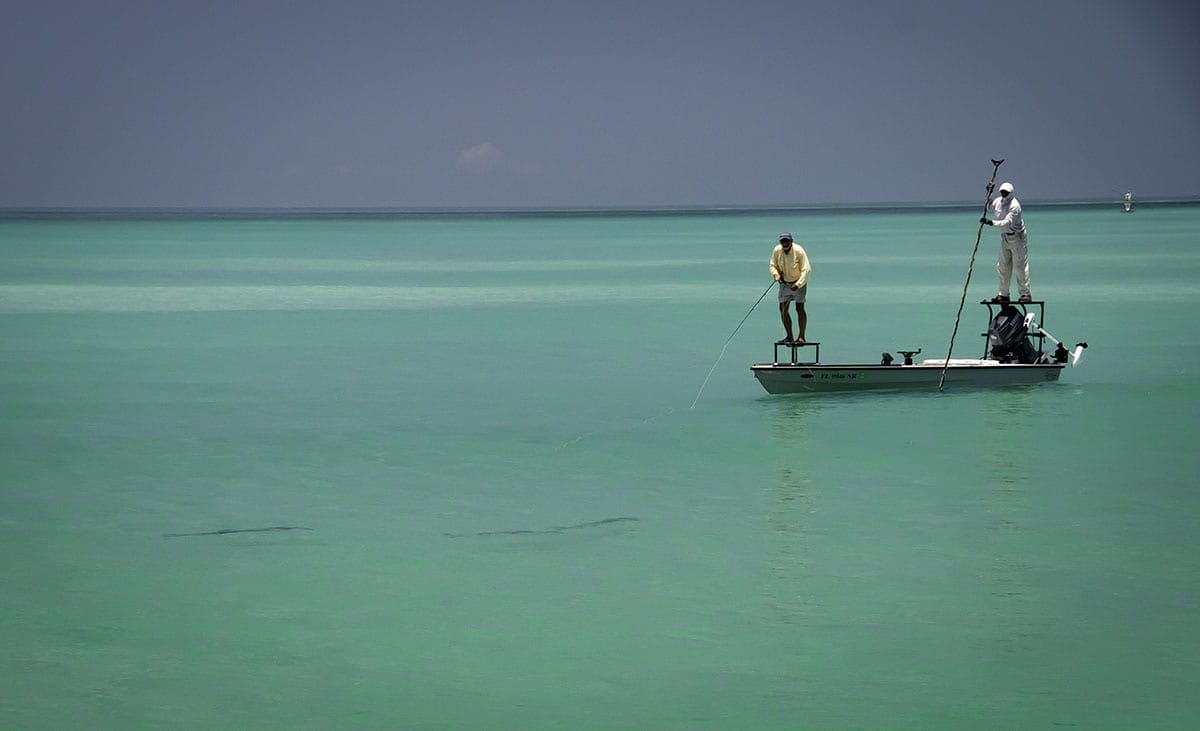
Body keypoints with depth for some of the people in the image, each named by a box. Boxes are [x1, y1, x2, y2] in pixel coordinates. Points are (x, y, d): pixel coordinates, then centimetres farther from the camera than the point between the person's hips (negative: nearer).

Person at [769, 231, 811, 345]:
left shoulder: (799, 251, -21)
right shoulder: (777, 250, -8)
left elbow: (806, 270, -22)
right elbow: (773, 265, 5)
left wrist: (798, 284, -31)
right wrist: (776, 274, -17)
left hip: (798, 283, -5)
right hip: (784, 283, 5)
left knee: (799, 308, -15)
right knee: (783, 309, 3)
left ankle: (801, 337, -14)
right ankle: (789, 337, 13)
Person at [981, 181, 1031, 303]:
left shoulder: (1014, 205, -22)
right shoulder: (998, 201, 2)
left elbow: (1007, 223, -31)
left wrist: (991, 222, -38)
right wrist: (989, 193, 9)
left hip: (1017, 237, -8)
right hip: (1005, 237, 8)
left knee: (1020, 265, -8)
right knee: (1003, 266, 10)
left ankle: (1025, 294, -4)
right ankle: (1003, 294, 18)